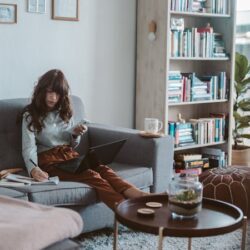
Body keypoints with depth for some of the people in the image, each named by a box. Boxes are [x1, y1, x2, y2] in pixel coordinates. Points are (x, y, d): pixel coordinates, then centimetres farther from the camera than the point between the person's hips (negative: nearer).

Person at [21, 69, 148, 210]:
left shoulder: (65, 112, 16)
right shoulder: (30, 115, -1)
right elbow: (29, 147, -13)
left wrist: (76, 134, -3)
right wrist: (33, 169, -33)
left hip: (70, 155, 5)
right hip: (49, 160, -5)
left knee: (103, 169, -29)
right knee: (92, 175, -34)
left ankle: (136, 195, -55)